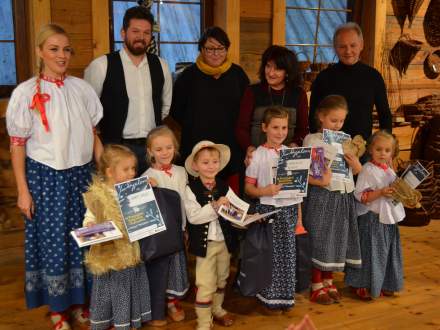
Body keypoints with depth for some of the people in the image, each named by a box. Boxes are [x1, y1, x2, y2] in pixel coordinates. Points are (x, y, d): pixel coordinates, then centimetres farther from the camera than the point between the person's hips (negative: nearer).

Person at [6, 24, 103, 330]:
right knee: (52, 241, 7)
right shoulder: (26, 92, -8)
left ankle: (78, 300, 29)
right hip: (46, 177, -3)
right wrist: (23, 191, -8)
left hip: (81, 174, 3)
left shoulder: (82, 88, 2)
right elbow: (17, 145, -6)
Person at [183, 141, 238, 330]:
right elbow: (193, 217, -21)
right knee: (205, 285, -2)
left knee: (221, 279, 22)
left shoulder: (224, 187, 1)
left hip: (225, 241, 5)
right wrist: (214, 206, -27)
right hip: (205, 243, -5)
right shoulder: (191, 189, -11)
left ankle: (217, 309, 43)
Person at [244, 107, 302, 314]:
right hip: (268, 210, -3)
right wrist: (265, 191, -24)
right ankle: (269, 299, 16)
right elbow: (248, 187, -5)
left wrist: (299, 213, 9)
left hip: (289, 209, 4)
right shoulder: (258, 155, -5)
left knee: (288, 254, 8)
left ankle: (285, 297, 23)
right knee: (270, 255, 2)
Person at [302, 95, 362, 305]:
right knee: (320, 240, 1)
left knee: (338, 239, 12)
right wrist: (320, 181, -25)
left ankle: (328, 282, 28)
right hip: (322, 197, -6)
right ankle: (317, 287, 15)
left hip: (344, 197, 6)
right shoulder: (312, 140, -4)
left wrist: (356, 166, -6)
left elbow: (354, 171, 16)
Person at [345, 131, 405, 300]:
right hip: (372, 218, -8)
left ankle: (384, 285, 28)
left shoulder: (390, 171, 10)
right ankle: (363, 286, 13)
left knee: (388, 252, 14)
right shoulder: (368, 170, -13)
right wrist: (380, 193, -26)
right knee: (371, 251, -1)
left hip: (389, 217, 8)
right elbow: (360, 196, -19)